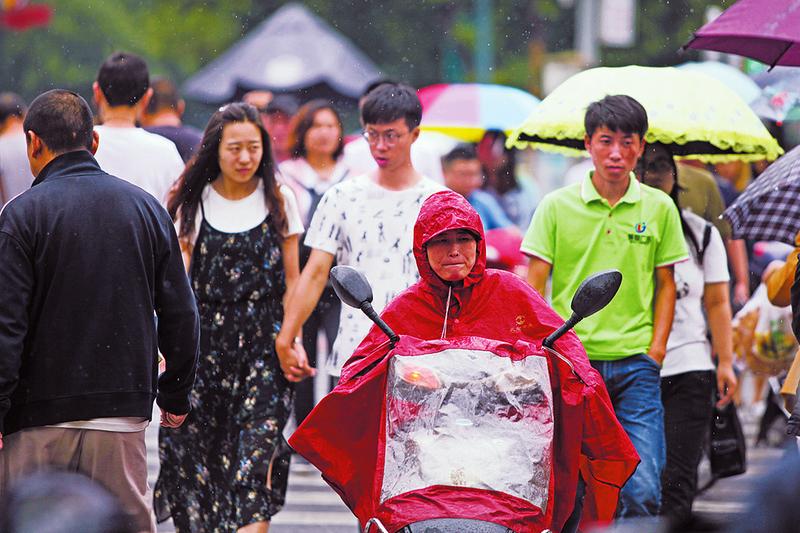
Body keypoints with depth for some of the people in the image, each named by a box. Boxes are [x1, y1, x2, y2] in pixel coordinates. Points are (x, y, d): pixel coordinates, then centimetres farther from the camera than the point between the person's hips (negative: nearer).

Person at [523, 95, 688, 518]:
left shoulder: (659, 208, 7)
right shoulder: (556, 206, 3)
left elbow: (665, 284, 14)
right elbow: (533, 285, 4)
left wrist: (656, 348, 2)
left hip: (635, 364, 1)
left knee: (643, 491, -11)